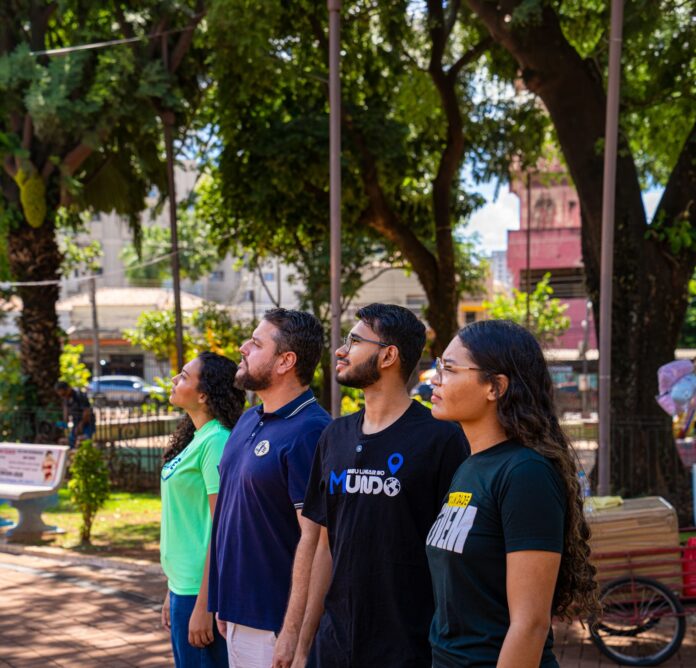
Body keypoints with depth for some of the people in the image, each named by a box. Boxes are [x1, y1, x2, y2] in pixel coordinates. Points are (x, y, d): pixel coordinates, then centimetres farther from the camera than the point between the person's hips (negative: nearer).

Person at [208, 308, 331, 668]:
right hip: (237, 616, 8)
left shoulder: (309, 432, -19)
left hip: (273, 623, -8)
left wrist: (292, 631, -22)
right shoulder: (248, 420, 9)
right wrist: (224, 603, 15)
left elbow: (313, 538, -22)